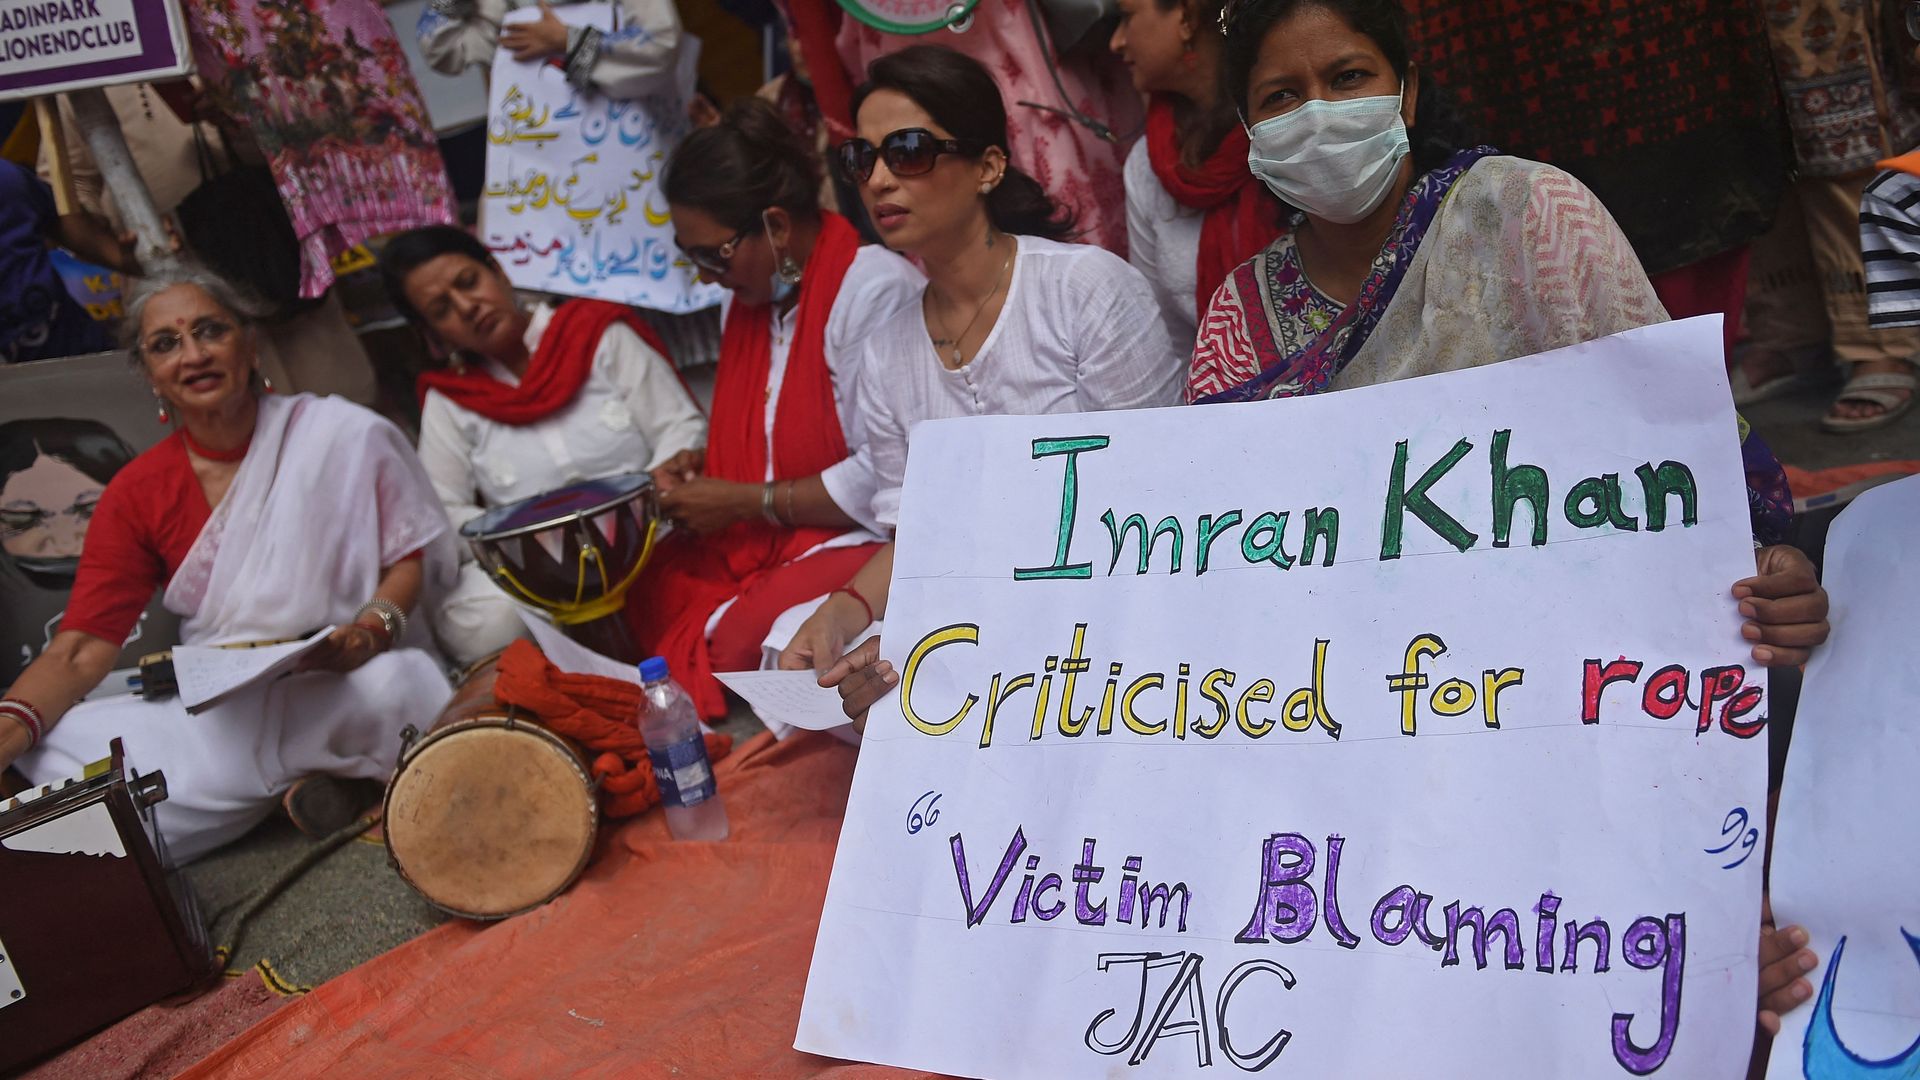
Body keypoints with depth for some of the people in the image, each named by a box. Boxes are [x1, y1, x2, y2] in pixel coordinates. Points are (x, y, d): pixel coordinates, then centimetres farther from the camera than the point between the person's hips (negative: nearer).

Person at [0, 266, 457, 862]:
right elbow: (82, 647, 0)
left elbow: (412, 555, 4)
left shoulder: (343, 435, -2)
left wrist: (373, 628, -18)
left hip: (349, 680, -4)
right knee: (56, 755, -23)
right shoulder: (136, 494, 5)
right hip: (218, 712, 4)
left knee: (392, 683, -40)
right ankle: (308, 777, -12)